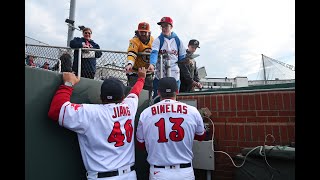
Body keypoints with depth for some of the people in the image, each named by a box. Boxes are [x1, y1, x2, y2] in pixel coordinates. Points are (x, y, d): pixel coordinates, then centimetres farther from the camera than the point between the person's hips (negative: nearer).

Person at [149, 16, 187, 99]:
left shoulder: (177, 40, 6)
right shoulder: (158, 40, -1)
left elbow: (182, 57, 13)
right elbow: (154, 52, -17)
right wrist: (152, 64, -36)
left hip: (175, 75, 2)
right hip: (160, 74, -2)